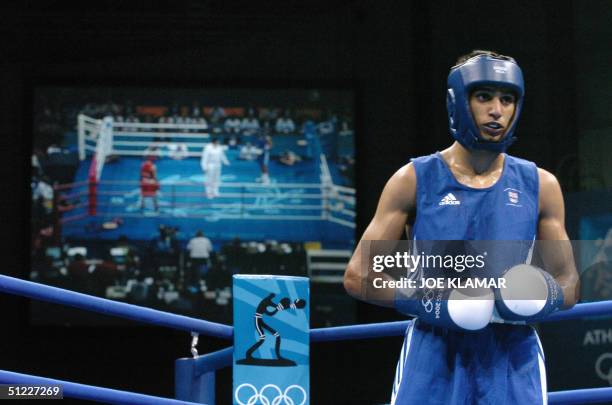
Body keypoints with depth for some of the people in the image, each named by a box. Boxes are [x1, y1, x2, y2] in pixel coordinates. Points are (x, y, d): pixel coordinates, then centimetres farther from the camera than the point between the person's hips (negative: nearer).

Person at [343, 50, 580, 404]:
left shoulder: (540, 186, 9)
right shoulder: (414, 180, 3)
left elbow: (569, 284, 15)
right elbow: (358, 275, 1)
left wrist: (545, 297, -9)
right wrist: (427, 303, -14)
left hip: (513, 361, 2)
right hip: (434, 358, -1)